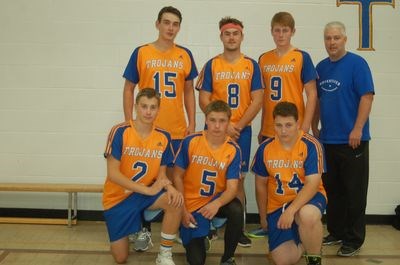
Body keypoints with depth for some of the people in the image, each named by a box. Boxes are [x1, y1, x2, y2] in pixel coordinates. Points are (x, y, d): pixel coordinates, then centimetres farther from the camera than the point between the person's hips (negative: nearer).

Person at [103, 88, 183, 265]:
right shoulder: (120, 132, -19)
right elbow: (113, 174, -22)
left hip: (146, 193, 3)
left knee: (175, 201, -30)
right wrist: (148, 190, -26)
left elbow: (161, 173, 0)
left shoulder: (163, 137, -7)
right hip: (117, 197, -2)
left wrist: (169, 187, -24)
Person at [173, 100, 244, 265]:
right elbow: (178, 177, -5)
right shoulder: (190, 142, -12)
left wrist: (217, 204, -38)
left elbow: (232, 188, -17)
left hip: (216, 200, 1)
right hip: (192, 204, 0)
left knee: (236, 210, -34)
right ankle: (202, 233, 30)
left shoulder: (233, 150, -12)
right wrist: (183, 210, -9)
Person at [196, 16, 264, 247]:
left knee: (238, 179, 4)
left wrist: (239, 125, -10)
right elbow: (204, 100, -2)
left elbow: (257, 100, -1)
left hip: (242, 130, 1)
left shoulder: (252, 65, 4)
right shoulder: (211, 65, 2)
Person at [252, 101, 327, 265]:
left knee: (308, 215, -40)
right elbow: (261, 185, 7)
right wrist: (263, 217, 13)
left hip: (308, 198, -3)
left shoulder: (311, 145, -16)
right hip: (277, 205, 3)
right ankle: (303, 242, 27)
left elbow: (313, 184, -22)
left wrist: (291, 210, -33)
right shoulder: (265, 148, -5)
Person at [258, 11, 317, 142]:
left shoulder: (302, 57, -4)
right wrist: (261, 128, 13)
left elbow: (312, 94, -4)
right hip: (268, 131, 4)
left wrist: (305, 128, -10)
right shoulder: (263, 59, 8)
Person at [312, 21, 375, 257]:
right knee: (332, 190, 13)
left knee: (354, 192, 2)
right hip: (327, 139, 6)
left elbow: (367, 96, -13)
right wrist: (315, 127, 13)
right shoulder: (321, 67, 11)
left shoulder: (357, 63, -7)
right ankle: (336, 233, 27)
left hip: (352, 140, -6)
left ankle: (353, 240, 12)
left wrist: (357, 129, -19)